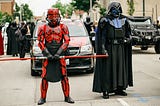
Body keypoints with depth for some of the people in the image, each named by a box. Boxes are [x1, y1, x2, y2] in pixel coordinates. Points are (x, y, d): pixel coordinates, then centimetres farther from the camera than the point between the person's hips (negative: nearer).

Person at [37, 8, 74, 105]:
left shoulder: (63, 27, 4)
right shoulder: (43, 28, 6)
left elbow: (66, 41, -1)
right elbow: (40, 42, 3)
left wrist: (58, 53, -10)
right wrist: (47, 54, -9)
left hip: (60, 55, 0)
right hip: (48, 55, 1)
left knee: (64, 76, -1)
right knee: (45, 77, -2)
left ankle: (67, 97, 10)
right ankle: (43, 98, 8)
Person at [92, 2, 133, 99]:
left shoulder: (123, 19, 10)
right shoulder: (105, 20, -6)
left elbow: (128, 32, 19)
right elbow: (101, 36, -9)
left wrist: (128, 39, -2)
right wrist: (103, 48, -17)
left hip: (121, 48, 6)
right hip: (109, 47, -5)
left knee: (121, 67, 9)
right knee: (108, 68, -5)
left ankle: (119, 88, 20)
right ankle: (105, 90, 0)